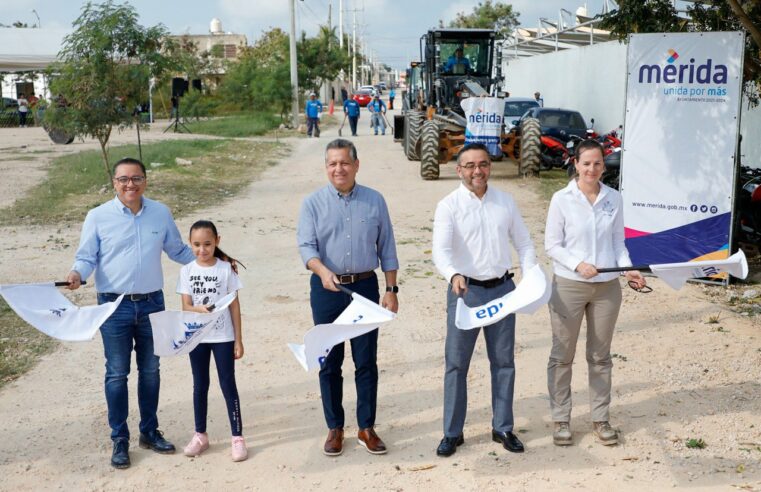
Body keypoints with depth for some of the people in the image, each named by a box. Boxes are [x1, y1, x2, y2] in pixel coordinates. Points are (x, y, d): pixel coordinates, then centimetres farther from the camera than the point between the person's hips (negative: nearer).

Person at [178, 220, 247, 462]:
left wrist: (238, 340, -3)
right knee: (200, 386, 13)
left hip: (223, 337, -2)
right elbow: (186, 306, -4)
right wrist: (199, 309, -28)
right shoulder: (187, 271, -1)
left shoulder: (226, 269, -6)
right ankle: (200, 435, 25)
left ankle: (237, 437, 8)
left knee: (228, 385, 1)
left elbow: (234, 306, -3)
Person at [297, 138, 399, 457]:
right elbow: (306, 245, -10)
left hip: (365, 287, 1)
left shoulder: (374, 201, 3)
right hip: (327, 289, 0)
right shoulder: (313, 203, 0)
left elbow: (387, 248, 7)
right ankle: (334, 428, 21)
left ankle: (367, 428, 19)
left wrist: (391, 290, 3)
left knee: (366, 361, 5)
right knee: (329, 362, 7)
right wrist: (323, 272, -29)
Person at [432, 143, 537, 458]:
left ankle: (502, 428, 26)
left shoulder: (506, 202, 6)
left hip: (502, 289, 4)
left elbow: (523, 243, 11)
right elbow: (441, 250, -20)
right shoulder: (449, 206, -7)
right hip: (465, 290, -3)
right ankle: (452, 432, 15)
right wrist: (454, 275, -39)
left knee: (503, 361, 11)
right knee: (456, 363, 2)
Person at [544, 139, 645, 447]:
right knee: (562, 356, 6)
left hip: (607, 287, 3)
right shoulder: (562, 199, -7)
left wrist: (628, 269, -9)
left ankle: (600, 418, 24)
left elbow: (618, 243, 8)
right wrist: (578, 265, -20)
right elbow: (552, 245, -5)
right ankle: (561, 420, 18)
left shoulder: (614, 199, 3)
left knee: (600, 356, 13)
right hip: (569, 286, -3)